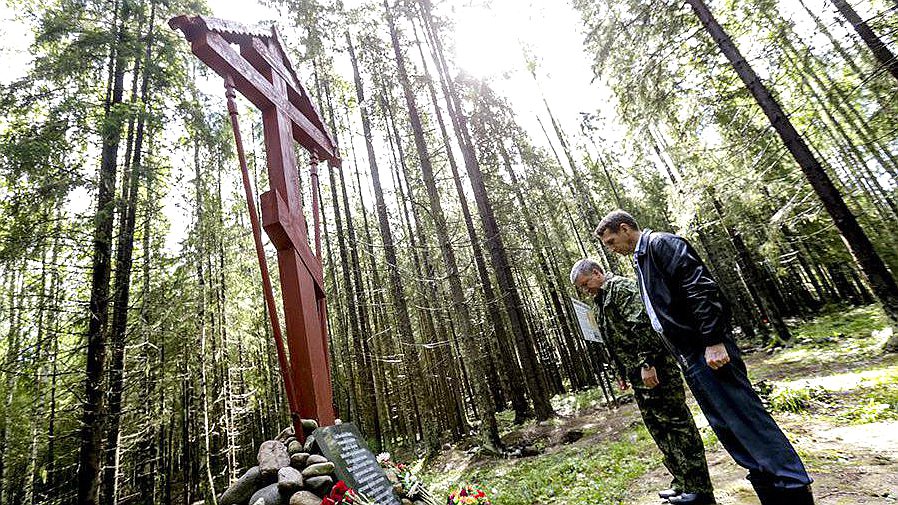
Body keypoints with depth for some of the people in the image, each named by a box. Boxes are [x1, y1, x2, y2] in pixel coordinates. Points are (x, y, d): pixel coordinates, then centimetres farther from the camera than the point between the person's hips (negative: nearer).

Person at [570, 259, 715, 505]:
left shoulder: (620, 287, -11)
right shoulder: (599, 302, 18)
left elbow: (642, 323, -22)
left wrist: (647, 363, -25)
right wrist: (621, 373, 22)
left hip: (654, 369, -10)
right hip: (639, 374, 10)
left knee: (676, 423, -1)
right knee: (658, 428, 15)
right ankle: (682, 483, 27)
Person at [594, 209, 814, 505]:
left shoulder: (661, 243, -8)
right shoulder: (640, 262, 20)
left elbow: (700, 288, -19)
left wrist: (713, 341, -24)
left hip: (709, 351, -10)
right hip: (690, 359, 10)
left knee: (747, 421, -4)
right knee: (726, 429, 15)